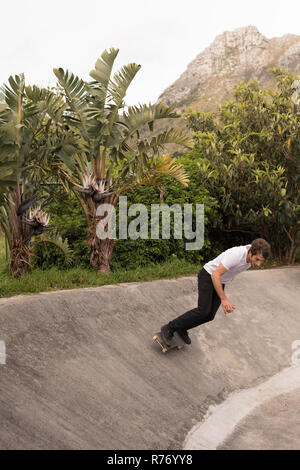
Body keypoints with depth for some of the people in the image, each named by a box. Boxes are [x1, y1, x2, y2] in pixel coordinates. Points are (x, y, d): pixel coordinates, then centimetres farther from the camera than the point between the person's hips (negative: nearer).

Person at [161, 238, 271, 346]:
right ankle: (169, 328, -7)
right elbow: (215, 275, -35)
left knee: (210, 315, -1)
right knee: (203, 311, -20)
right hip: (208, 276, -7)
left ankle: (182, 328, 19)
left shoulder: (253, 253, -11)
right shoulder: (236, 255, -36)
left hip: (220, 282, 7)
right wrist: (224, 299, -39)